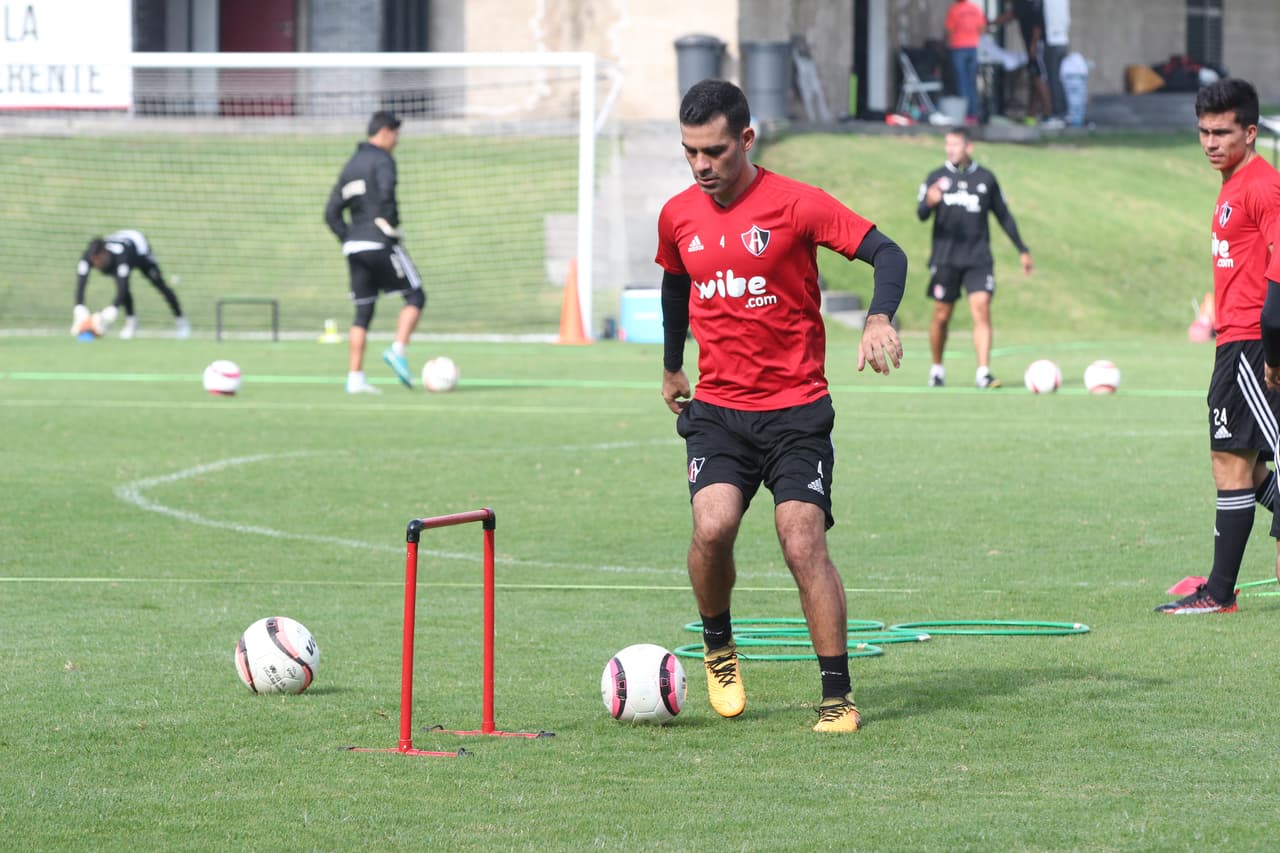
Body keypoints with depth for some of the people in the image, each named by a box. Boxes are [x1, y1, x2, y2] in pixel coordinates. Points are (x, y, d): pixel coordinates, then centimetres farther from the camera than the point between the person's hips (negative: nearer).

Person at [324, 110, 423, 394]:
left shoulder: (351, 165, 19)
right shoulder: (382, 160, -4)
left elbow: (332, 212, 17)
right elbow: (386, 192, -24)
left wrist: (348, 238, 13)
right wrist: (392, 224, -14)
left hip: (354, 246, 7)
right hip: (380, 243, -7)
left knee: (362, 312, 8)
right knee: (415, 296, 4)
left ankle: (354, 378, 2)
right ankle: (398, 350, -14)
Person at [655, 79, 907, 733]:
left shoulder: (795, 204, -9)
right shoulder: (678, 216, 6)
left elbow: (887, 254, -12)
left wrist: (879, 319, -30)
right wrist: (672, 366, 34)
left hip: (796, 408, -3)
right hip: (716, 408, 3)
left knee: (802, 542, -14)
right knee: (712, 527, -20)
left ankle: (838, 697, -4)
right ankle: (718, 648, 7)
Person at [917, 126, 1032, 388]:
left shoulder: (985, 178, 9)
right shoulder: (937, 177, 5)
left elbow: (1003, 215, 17)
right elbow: (921, 214, -4)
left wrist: (1022, 250, 17)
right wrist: (929, 203, -28)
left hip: (978, 258, 0)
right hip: (945, 257, 0)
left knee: (981, 310, -13)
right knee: (941, 316, 4)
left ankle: (983, 373, -16)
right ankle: (936, 369, 22)